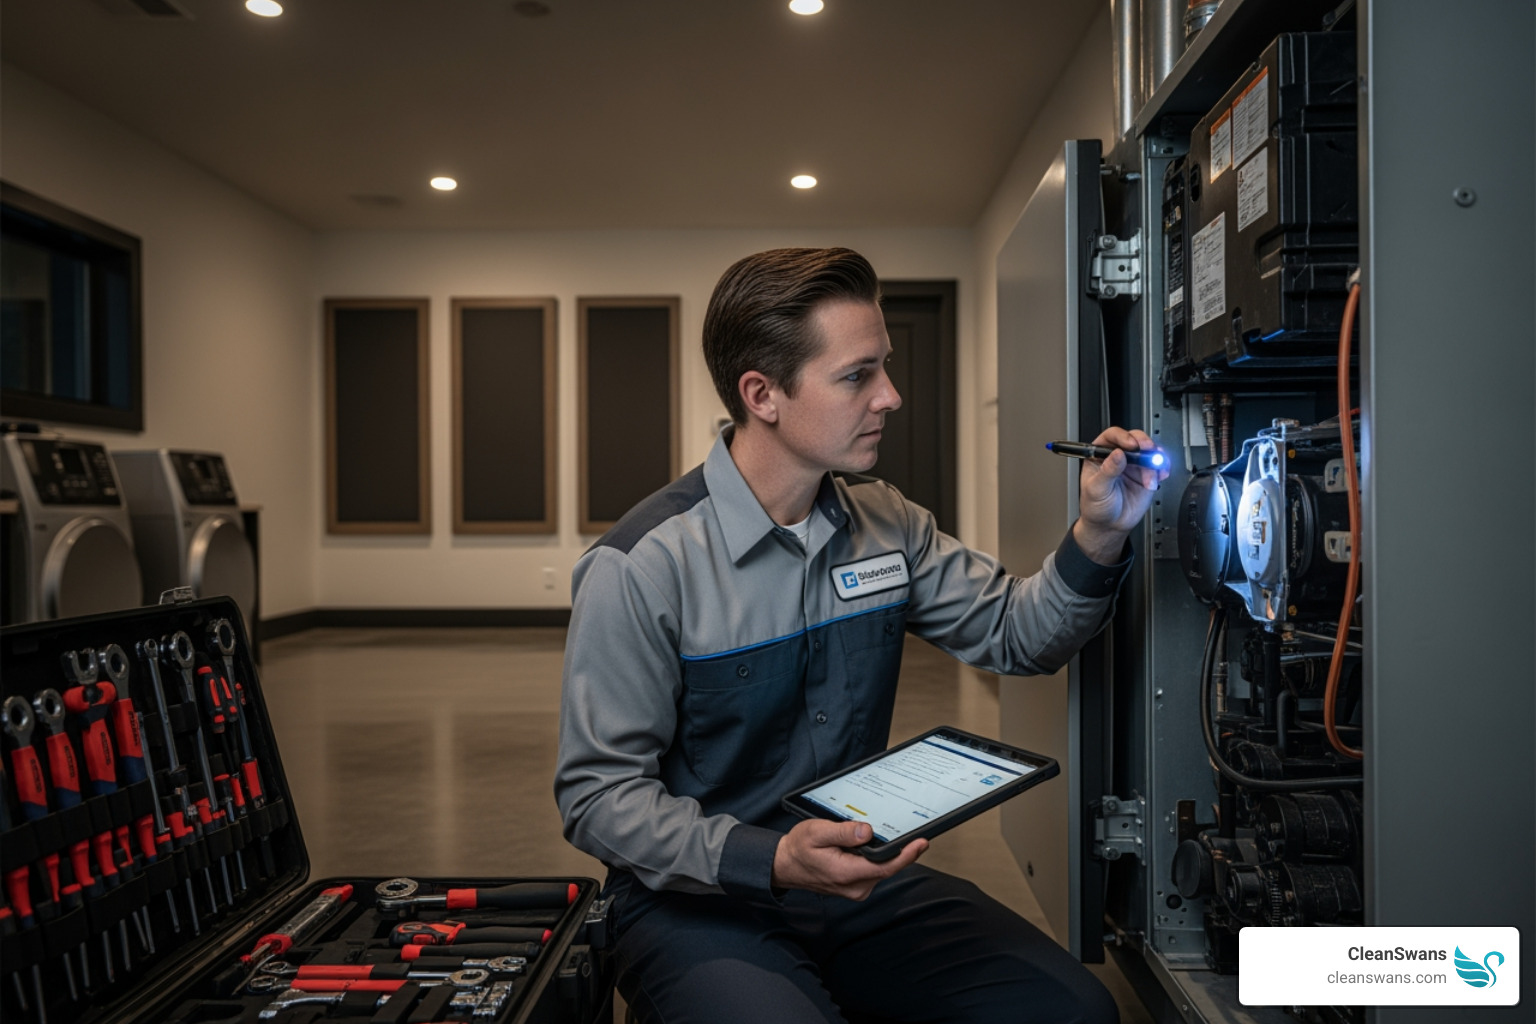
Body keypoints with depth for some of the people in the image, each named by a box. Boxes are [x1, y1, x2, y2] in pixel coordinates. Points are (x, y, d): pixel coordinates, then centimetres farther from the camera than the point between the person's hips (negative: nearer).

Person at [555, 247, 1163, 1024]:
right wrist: (769, 862, -29)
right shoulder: (642, 567, -17)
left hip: (860, 874, 5)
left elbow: (1017, 636, 9)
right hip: (698, 906, -5)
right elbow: (599, 795, -15)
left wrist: (1098, 535, -10)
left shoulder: (885, 525, 3)